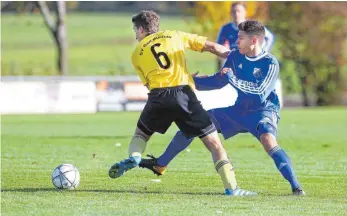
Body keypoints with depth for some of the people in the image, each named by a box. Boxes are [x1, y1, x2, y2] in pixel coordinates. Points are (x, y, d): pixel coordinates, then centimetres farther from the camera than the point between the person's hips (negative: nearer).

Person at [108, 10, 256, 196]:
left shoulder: (137, 54, 19)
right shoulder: (175, 36, 17)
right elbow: (211, 47, 11)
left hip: (158, 97, 1)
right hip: (183, 94, -1)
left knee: (141, 134, 29)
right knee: (214, 143, 2)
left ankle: (133, 158, -1)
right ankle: (231, 187, -9)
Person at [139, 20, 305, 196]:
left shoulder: (270, 63, -20)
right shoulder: (235, 56, -2)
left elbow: (259, 95, -30)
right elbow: (219, 81, 12)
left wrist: (233, 80, -31)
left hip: (263, 111, -7)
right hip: (239, 110, 7)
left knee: (268, 140, -39)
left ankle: (296, 187, -36)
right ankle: (160, 164, 23)